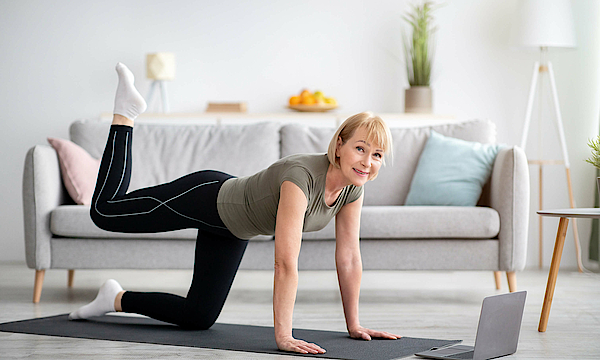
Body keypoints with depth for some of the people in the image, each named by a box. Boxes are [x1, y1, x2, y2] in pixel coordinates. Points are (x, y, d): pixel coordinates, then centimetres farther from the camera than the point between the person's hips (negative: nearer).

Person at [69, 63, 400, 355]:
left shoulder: (353, 187, -17)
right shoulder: (301, 176, -40)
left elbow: (349, 258, -9)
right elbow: (286, 263, -43)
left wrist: (354, 325, -8)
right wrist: (283, 337, -43)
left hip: (231, 228, 7)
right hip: (206, 197, -7)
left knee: (198, 318, 11)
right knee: (104, 211, 7)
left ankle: (117, 299, 33)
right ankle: (126, 111, 24)